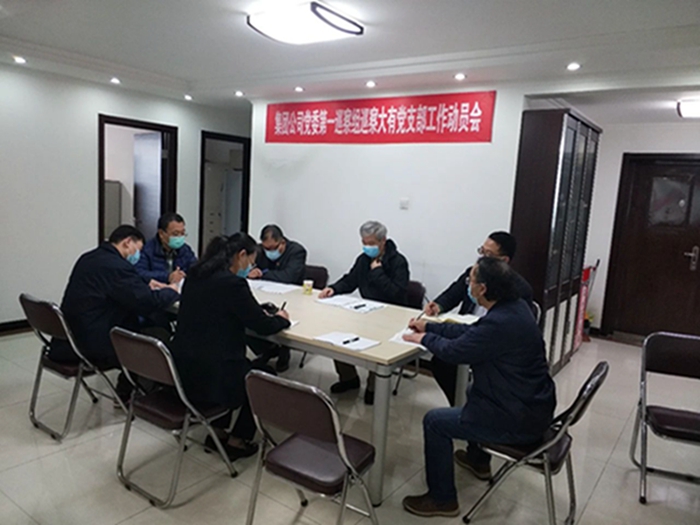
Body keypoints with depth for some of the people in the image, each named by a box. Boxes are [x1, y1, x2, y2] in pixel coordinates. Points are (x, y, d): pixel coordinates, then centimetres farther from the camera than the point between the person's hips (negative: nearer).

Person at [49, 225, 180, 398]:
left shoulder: (88, 258, 10)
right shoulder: (117, 266, -20)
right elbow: (149, 304, -21)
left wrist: (147, 288, 13)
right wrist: (171, 291, -3)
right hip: (92, 346, -9)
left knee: (142, 326, 22)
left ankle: (126, 391, 30)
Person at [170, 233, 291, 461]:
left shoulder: (195, 274, 6)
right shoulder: (232, 282, -19)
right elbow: (263, 326, -12)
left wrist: (258, 312, 16)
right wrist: (281, 319, 10)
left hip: (182, 369, 8)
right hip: (207, 375, -8)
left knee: (240, 365, 33)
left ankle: (217, 432, 34)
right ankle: (236, 441, 26)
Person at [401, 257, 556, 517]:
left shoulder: (500, 323, -31)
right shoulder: (514, 306, -1)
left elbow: (454, 351, -19)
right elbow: (470, 332, 11)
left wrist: (425, 338, 1)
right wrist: (429, 326, 13)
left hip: (520, 419, -10)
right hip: (531, 403, 10)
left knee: (434, 421, -1)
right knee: (474, 389, 34)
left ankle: (442, 499, 15)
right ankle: (478, 460, 49)